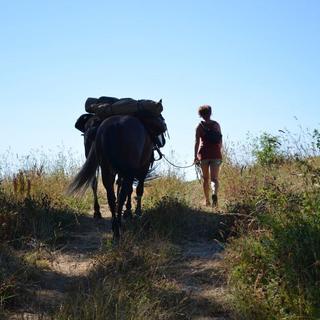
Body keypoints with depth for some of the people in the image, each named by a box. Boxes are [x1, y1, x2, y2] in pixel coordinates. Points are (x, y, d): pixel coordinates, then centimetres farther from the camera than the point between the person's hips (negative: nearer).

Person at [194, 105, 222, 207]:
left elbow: (197, 142, -5)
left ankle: (207, 201, 15)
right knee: (214, 178, -6)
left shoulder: (200, 126, 1)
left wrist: (195, 156, -2)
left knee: (205, 178, 12)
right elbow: (220, 142, 13)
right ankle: (215, 194, -34)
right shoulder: (216, 125, 8)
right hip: (216, 154, 1)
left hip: (204, 153, -1)